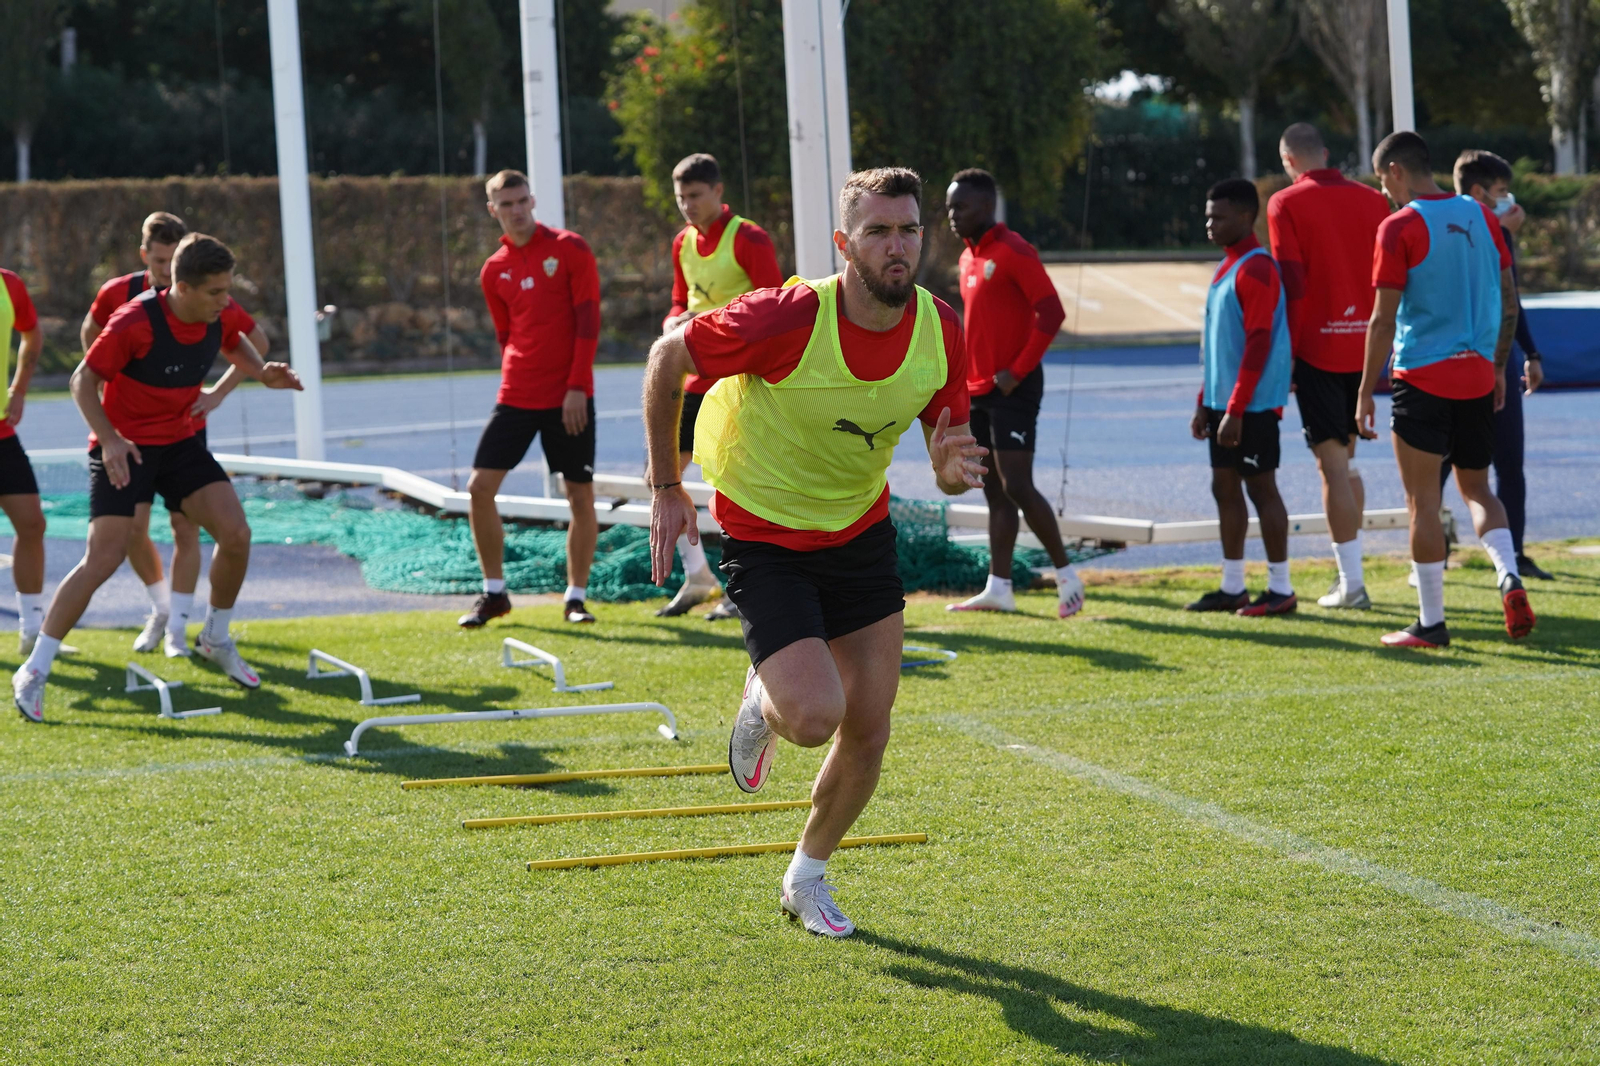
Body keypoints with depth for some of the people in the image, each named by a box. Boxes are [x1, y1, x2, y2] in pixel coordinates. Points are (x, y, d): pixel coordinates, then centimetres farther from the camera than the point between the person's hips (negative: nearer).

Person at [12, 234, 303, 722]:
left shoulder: (218, 315, -7)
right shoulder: (134, 321, -25)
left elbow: (233, 344, 19)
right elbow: (83, 381, -16)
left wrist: (262, 372, -2)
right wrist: (109, 438, -29)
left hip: (180, 442, 6)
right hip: (124, 448, -6)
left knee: (236, 534, -8)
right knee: (103, 559, -15)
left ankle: (215, 638, 17)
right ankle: (33, 672, -7)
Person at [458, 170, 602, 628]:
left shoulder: (570, 250, -3)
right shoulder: (494, 271, 9)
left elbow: (588, 322, -7)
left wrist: (577, 387, -13)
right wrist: (516, 381, 11)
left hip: (569, 397, -3)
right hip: (516, 397, 3)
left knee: (580, 495, -1)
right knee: (480, 487, -5)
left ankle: (575, 598, 12)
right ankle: (494, 593, 8)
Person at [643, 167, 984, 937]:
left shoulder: (941, 333, -13)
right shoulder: (786, 321, -29)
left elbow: (950, 451, 0)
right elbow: (666, 359, -13)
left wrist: (953, 467, -26)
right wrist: (665, 488, -8)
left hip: (861, 535, 5)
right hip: (765, 540, -5)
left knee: (869, 728, 5)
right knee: (815, 716, -20)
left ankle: (808, 876, 30)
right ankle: (762, 702, 19)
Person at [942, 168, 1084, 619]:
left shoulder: (1013, 252, -12)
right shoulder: (969, 257, 15)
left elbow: (1051, 313, -19)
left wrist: (1018, 370, -19)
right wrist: (965, 375, 13)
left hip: (1012, 389, -9)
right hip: (978, 391, 9)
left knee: (1016, 486, -12)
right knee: (994, 491, 8)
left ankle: (1066, 574, 0)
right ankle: (999, 588, 10)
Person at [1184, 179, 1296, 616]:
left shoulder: (1256, 269, -15)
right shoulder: (1226, 267, 15)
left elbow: (1258, 344, -20)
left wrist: (1236, 409, -22)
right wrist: (1205, 402, 20)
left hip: (1253, 406, -10)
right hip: (1223, 401, 10)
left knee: (1260, 486, -4)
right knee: (1225, 486, 11)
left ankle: (1280, 589, 1)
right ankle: (1232, 587, 17)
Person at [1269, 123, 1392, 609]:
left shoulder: (1287, 204, -6)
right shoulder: (1372, 199, 8)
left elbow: (1291, 283, -12)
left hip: (1317, 350, -5)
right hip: (1364, 345, 5)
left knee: (1332, 462, -3)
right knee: (1346, 458, 18)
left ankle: (1351, 583, -4)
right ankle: (1348, 567, 21)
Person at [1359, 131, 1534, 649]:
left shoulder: (1399, 228, -10)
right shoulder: (1481, 217, 7)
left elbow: (1384, 319, -11)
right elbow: (1509, 303, 11)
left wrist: (1365, 393, -5)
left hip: (1421, 377, -5)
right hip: (1477, 376, 5)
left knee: (1422, 500, 3)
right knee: (1477, 489, 18)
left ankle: (1431, 623, 5)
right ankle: (1510, 579, -6)